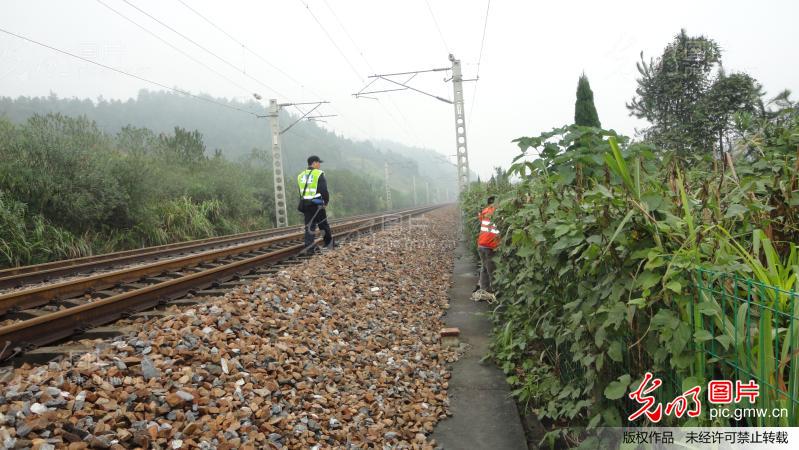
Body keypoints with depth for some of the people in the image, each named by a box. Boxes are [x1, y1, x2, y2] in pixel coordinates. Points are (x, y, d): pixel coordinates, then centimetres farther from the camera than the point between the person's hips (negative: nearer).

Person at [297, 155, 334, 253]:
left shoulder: (301, 175, 12)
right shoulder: (319, 174, -9)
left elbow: (301, 192, 13)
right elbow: (324, 190, -13)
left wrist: (303, 203, 17)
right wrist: (326, 201, 3)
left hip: (305, 204, 5)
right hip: (317, 204, -5)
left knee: (309, 225, 7)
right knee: (323, 225, 9)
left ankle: (309, 246, 1)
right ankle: (329, 243, 20)